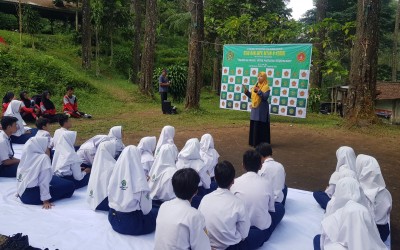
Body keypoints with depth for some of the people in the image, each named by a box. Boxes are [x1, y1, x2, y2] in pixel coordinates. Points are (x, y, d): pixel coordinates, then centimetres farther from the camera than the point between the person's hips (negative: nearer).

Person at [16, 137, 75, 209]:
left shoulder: (27, 156, 8)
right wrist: (45, 201, -17)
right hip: (32, 195, -8)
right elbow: (44, 181, -18)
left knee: (54, 179, 27)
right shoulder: (43, 157, -13)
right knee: (70, 185, -1)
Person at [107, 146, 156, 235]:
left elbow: (111, 196, 3)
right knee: (153, 215, 21)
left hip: (114, 219, 5)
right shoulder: (139, 178, -23)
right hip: (133, 223, -5)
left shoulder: (116, 174, -11)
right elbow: (146, 208, -14)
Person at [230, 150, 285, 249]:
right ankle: (262, 236, 11)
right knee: (280, 207, 23)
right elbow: (271, 208, 5)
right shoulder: (267, 184, -9)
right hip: (262, 227, -1)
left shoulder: (235, 183, -9)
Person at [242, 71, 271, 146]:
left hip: (262, 109, -7)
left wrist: (259, 91, -25)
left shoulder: (266, 87, -8)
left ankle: (261, 143, 0)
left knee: (261, 126, -6)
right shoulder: (256, 85, 14)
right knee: (254, 126, 10)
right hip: (255, 108, 7)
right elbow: (251, 96, 15)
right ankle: (254, 142, 19)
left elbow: (265, 97, -19)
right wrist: (246, 91, 1)